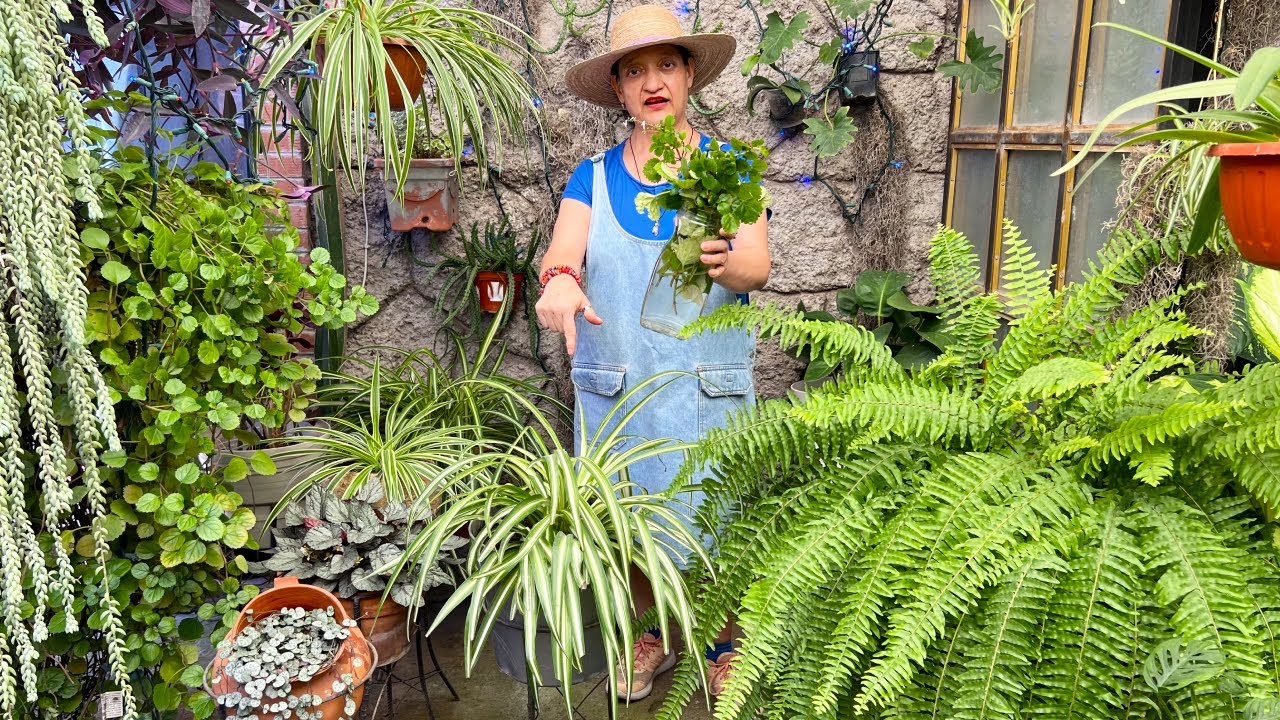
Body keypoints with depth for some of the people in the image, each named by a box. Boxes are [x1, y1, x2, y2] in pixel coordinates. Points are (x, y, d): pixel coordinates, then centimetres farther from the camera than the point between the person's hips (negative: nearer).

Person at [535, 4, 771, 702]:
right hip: (614, 385, 2)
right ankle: (654, 635, 38)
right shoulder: (594, 177, 6)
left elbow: (758, 267, -13)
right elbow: (560, 256, -9)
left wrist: (723, 261, -37)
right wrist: (558, 280, -34)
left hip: (708, 386, -1)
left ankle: (723, 648, 31)